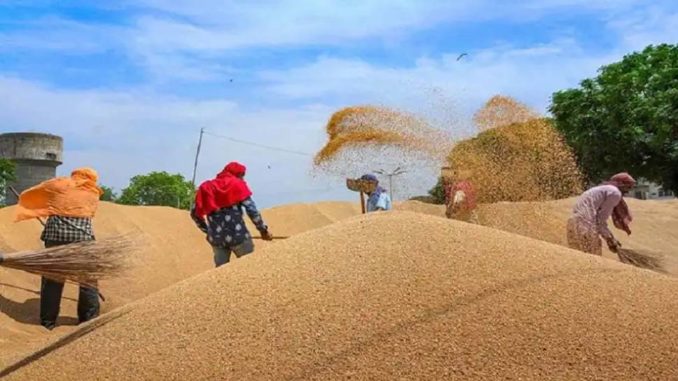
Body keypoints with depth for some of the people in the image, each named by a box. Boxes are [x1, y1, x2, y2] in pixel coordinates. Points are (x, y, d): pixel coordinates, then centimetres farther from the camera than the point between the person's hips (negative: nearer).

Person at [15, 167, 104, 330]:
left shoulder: (58, 184, 15)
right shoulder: (93, 193, 19)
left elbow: (28, 195, 23)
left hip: (56, 232, 0)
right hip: (82, 234, 0)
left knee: (52, 278, 8)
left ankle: (47, 321, 13)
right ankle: (89, 320, 11)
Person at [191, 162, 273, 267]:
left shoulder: (207, 187, 14)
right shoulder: (237, 185, 2)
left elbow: (194, 213, 14)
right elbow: (251, 209, -7)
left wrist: (208, 231, 24)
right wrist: (263, 230, 1)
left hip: (216, 238, 5)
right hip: (237, 235, -4)